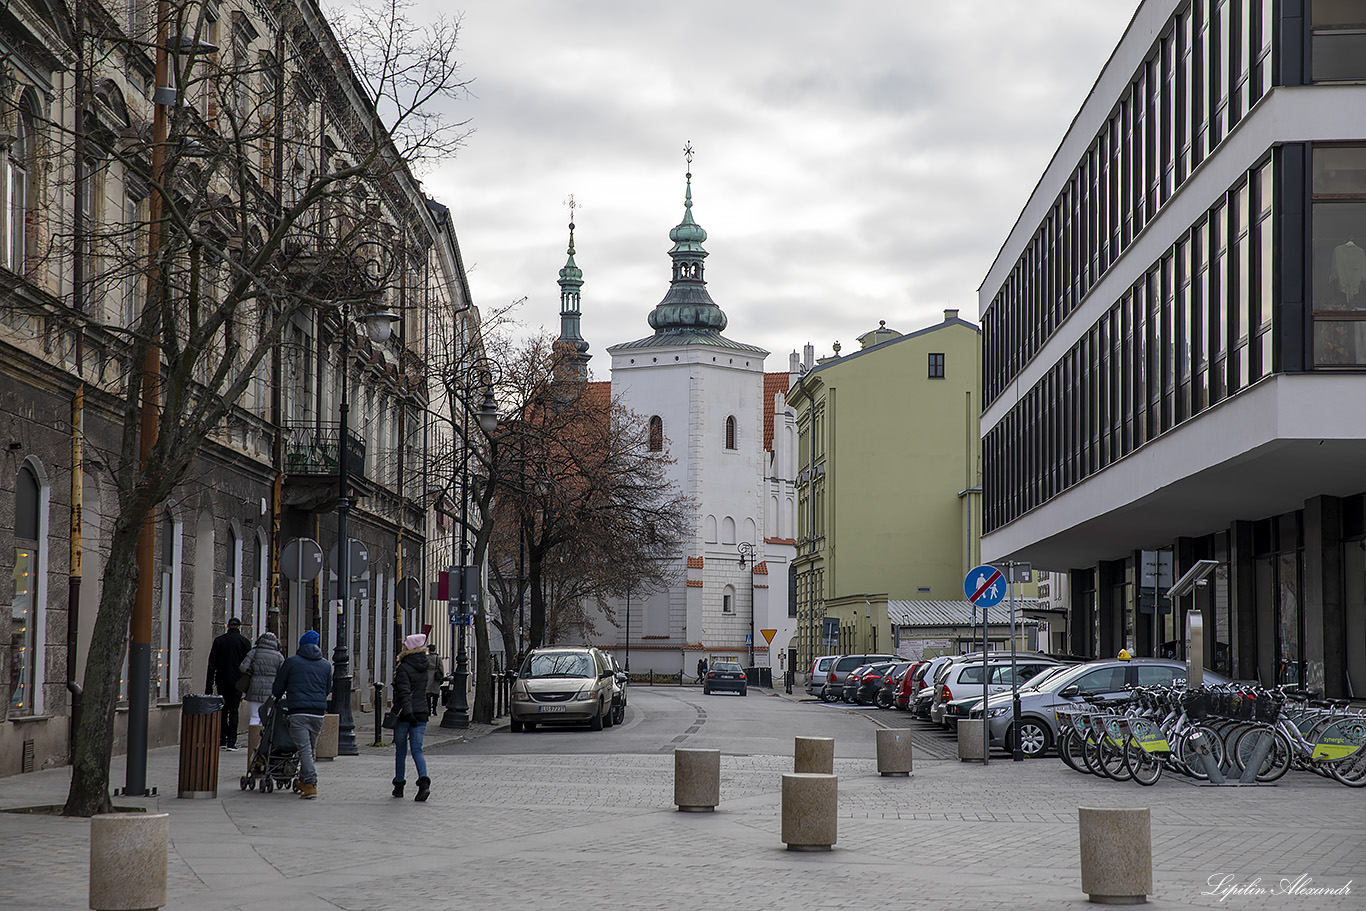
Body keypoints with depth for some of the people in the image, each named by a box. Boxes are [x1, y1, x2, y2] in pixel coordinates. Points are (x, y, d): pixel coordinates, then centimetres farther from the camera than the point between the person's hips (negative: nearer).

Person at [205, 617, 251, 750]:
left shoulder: (219, 641, 4)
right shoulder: (245, 642, -1)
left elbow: (212, 664, 3)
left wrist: (209, 685, 5)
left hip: (222, 680, 2)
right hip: (237, 682, -2)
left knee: (223, 710, 12)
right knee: (233, 710, -1)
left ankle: (222, 740, 9)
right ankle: (231, 742, -6)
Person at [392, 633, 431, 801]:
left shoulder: (404, 668, -11)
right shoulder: (425, 668, 9)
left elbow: (404, 692, -20)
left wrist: (408, 712, -27)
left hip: (404, 715, -5)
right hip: (422, 713, 5)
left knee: (400, 751, 10)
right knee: (417, 750, 1)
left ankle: (399, 786, 19)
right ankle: (424, 782, -21)